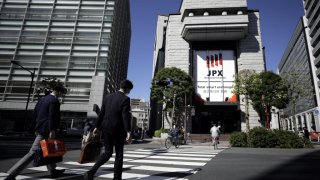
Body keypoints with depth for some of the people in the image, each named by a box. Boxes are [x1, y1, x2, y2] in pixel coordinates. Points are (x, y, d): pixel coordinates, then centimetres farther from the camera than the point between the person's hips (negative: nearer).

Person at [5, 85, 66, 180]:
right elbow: (52, 116, -22)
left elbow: (34, 113, 14)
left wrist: (37, 127, 19)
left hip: (39, 128, 10)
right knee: (33, 153, -4)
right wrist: (52, 131, -21)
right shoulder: (55, 101, -14)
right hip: (45, 130, -10)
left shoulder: (42, 99, 12)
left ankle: (53, 171, 32)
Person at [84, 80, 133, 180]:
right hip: (118, 129, -6)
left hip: (106, 128, 6)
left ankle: (91, 172, 3)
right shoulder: (125, 99, -11)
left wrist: (97, 126, 20)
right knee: (119, 154, 8)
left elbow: (101, 113, 11)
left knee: (107, 153, 17)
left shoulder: (108, 97, 8)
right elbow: (126, 116, -20)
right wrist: (128, 132, -23)